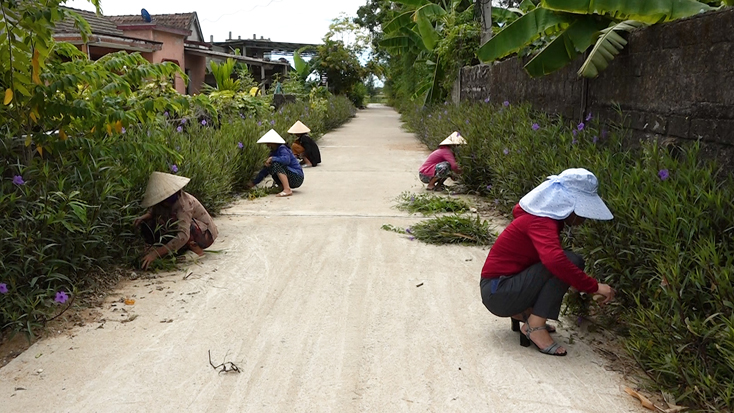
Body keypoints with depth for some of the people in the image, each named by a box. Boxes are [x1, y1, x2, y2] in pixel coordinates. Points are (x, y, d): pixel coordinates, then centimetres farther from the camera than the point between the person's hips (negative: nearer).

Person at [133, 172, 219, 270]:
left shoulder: (183, 202, -31)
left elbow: (183, 235, -42)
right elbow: (153, 211, 10)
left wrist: (157, 253, -46)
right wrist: (145, 217, -16)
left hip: (205, 233, -8)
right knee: (147, 226, -9)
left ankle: (197, 250, -13)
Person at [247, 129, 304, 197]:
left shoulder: (282, 149, -12)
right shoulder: (274, 153, 12)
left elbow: (286, 159, -35)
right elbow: (265, 170, 14)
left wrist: (272, 159, -24)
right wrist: (254, 182, 12)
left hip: (297, 177, -9)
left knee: (276, 164, -25)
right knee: (269, 167, 9)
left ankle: (287, 190, -31)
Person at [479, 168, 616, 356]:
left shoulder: (543, 213, 7)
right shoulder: (541, 222, -22)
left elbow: (518, 210, 31)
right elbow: (554, 259, -42)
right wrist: (594, 286, -33)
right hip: (498, 293, -10)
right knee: (570, 261, -21)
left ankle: (523, 313, 10)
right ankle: (534, 326, -17)